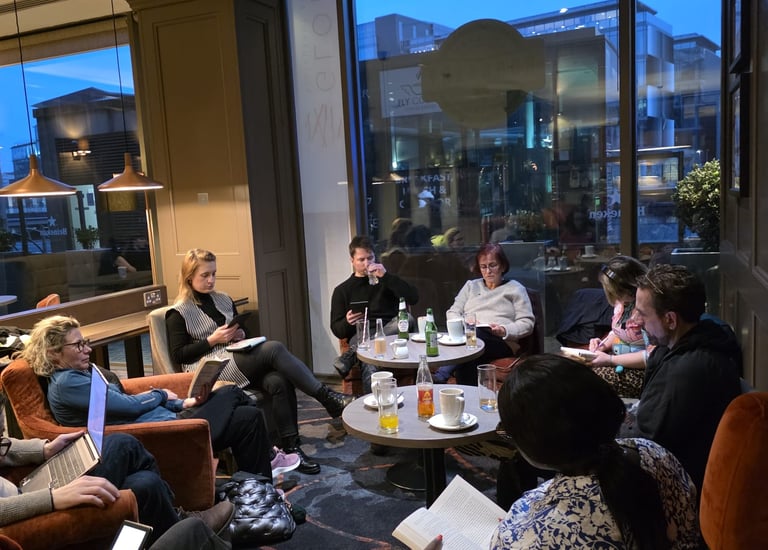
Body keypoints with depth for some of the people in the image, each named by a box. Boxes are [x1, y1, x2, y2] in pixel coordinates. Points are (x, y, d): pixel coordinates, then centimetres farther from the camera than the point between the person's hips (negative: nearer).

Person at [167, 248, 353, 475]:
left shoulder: (224, 300, 18)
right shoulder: (178, 313, 1)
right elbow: (178, 355, -5)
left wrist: (241, 334, 1)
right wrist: (212, 340, -13)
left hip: (238, 359, 6)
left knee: (279, 381, -29)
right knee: (274, 348, -29)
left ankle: (291, 447, -26)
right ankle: (327, 396, -28)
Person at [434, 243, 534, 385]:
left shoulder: (515, 289, 19)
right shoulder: (471, 285, 29)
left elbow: (527, 323, 8)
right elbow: (452, 313, 20)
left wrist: (505, 330, -13)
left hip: (501, 341, -2)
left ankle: (439, 377, -44)